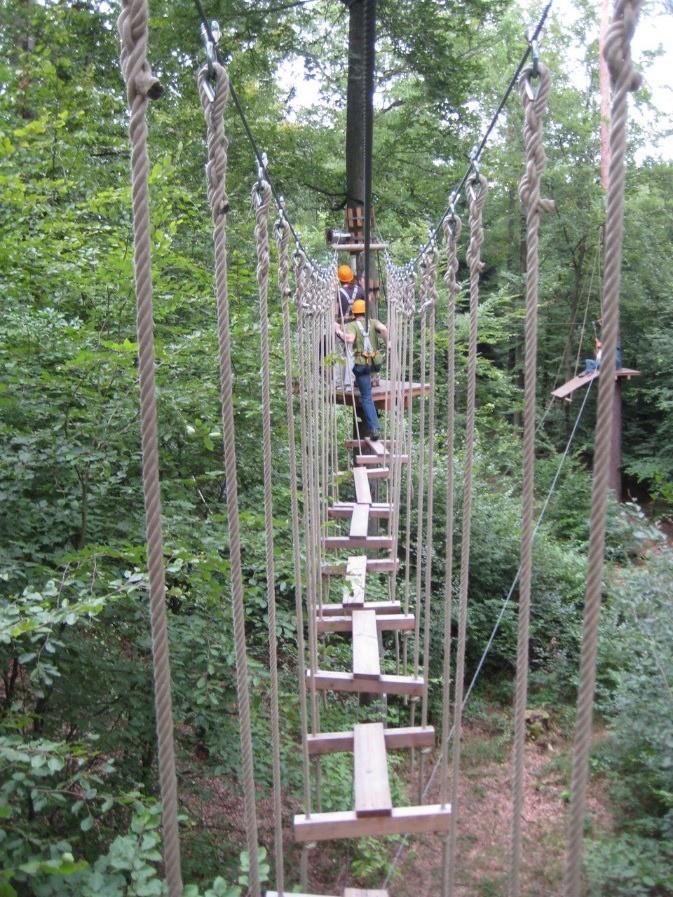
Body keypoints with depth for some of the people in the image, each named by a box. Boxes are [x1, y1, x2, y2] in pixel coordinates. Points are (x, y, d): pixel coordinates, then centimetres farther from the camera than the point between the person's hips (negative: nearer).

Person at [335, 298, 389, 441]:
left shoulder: (351, 325, -4)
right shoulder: (373, 322, 4)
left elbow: (350, 340, -24)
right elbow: (383, 328, -17)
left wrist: (339, 332, -9)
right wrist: (387, 342, -4)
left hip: (361, 364, -3)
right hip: (375, 363, 3)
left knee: (367, 397, 0)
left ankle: (375, 428, -8)